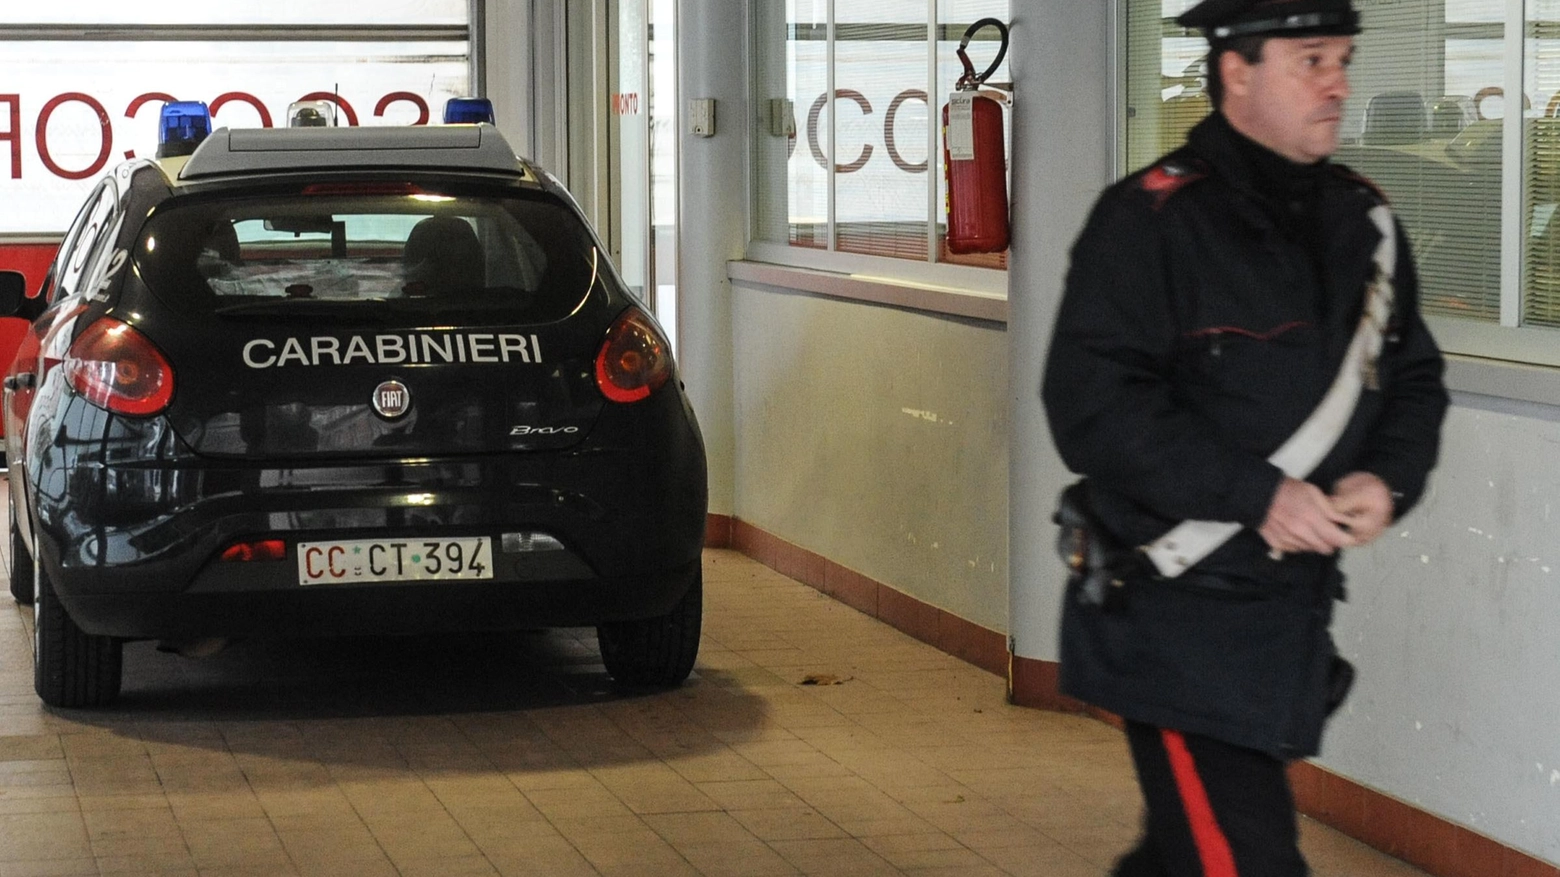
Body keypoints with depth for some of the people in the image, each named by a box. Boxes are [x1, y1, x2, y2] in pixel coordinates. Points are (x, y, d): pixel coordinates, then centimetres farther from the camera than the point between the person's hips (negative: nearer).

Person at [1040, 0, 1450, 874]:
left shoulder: (1363, 223, 9)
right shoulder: (1149, 221, -13)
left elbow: (1414, 379, 16)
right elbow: (1092, 404, -20)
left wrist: (1388, 481, -7)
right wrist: (1256, 493, -24)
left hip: (1296, 612, 7)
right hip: (1175, 619, -7)